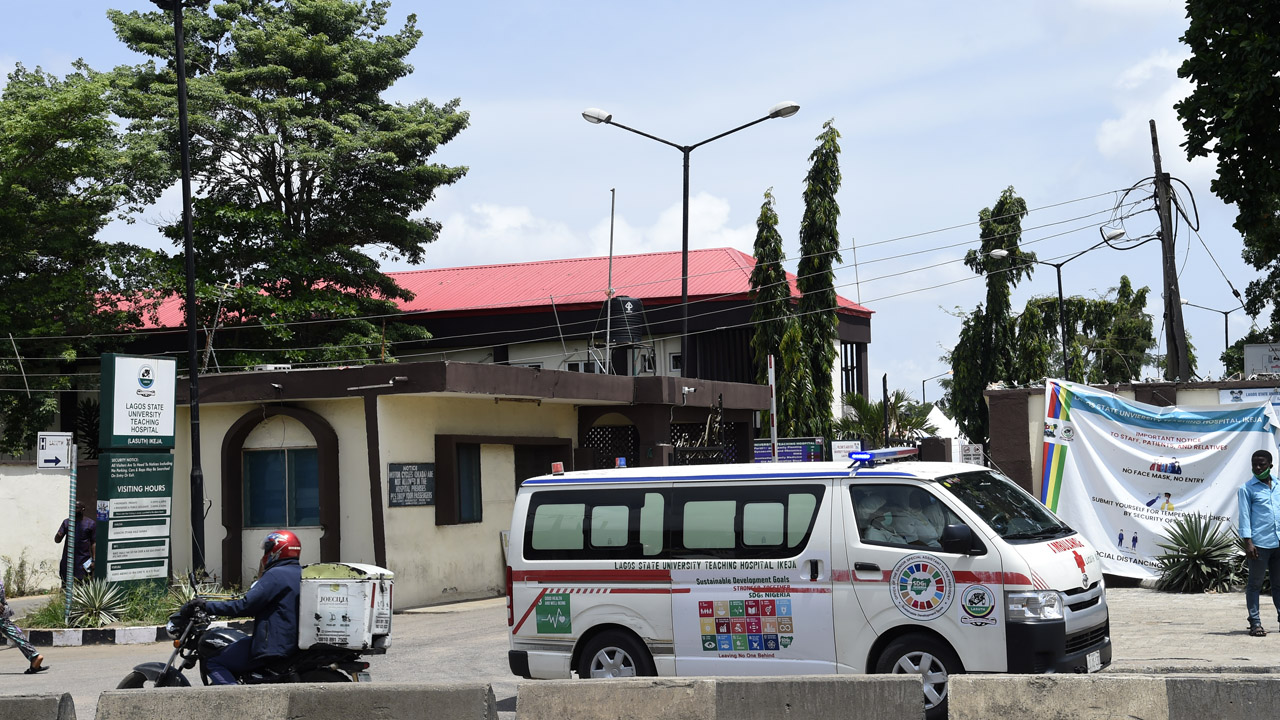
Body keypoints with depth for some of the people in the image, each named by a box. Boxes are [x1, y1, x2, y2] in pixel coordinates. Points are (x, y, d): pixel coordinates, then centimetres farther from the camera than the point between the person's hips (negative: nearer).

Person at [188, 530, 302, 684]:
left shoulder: (275, 575, -14)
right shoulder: (301, 574, 14)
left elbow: (244, 606, -19)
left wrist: (207, 605, -11)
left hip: (273, 647, -9)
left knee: (214, 661, -3)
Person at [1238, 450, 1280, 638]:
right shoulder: (1246, 488, 1)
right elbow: (1244, 516, -4)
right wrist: (1248, 542, -12)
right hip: (1259, 544, -4)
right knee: (1255, 584, 0)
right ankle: (1255, 623, 3)